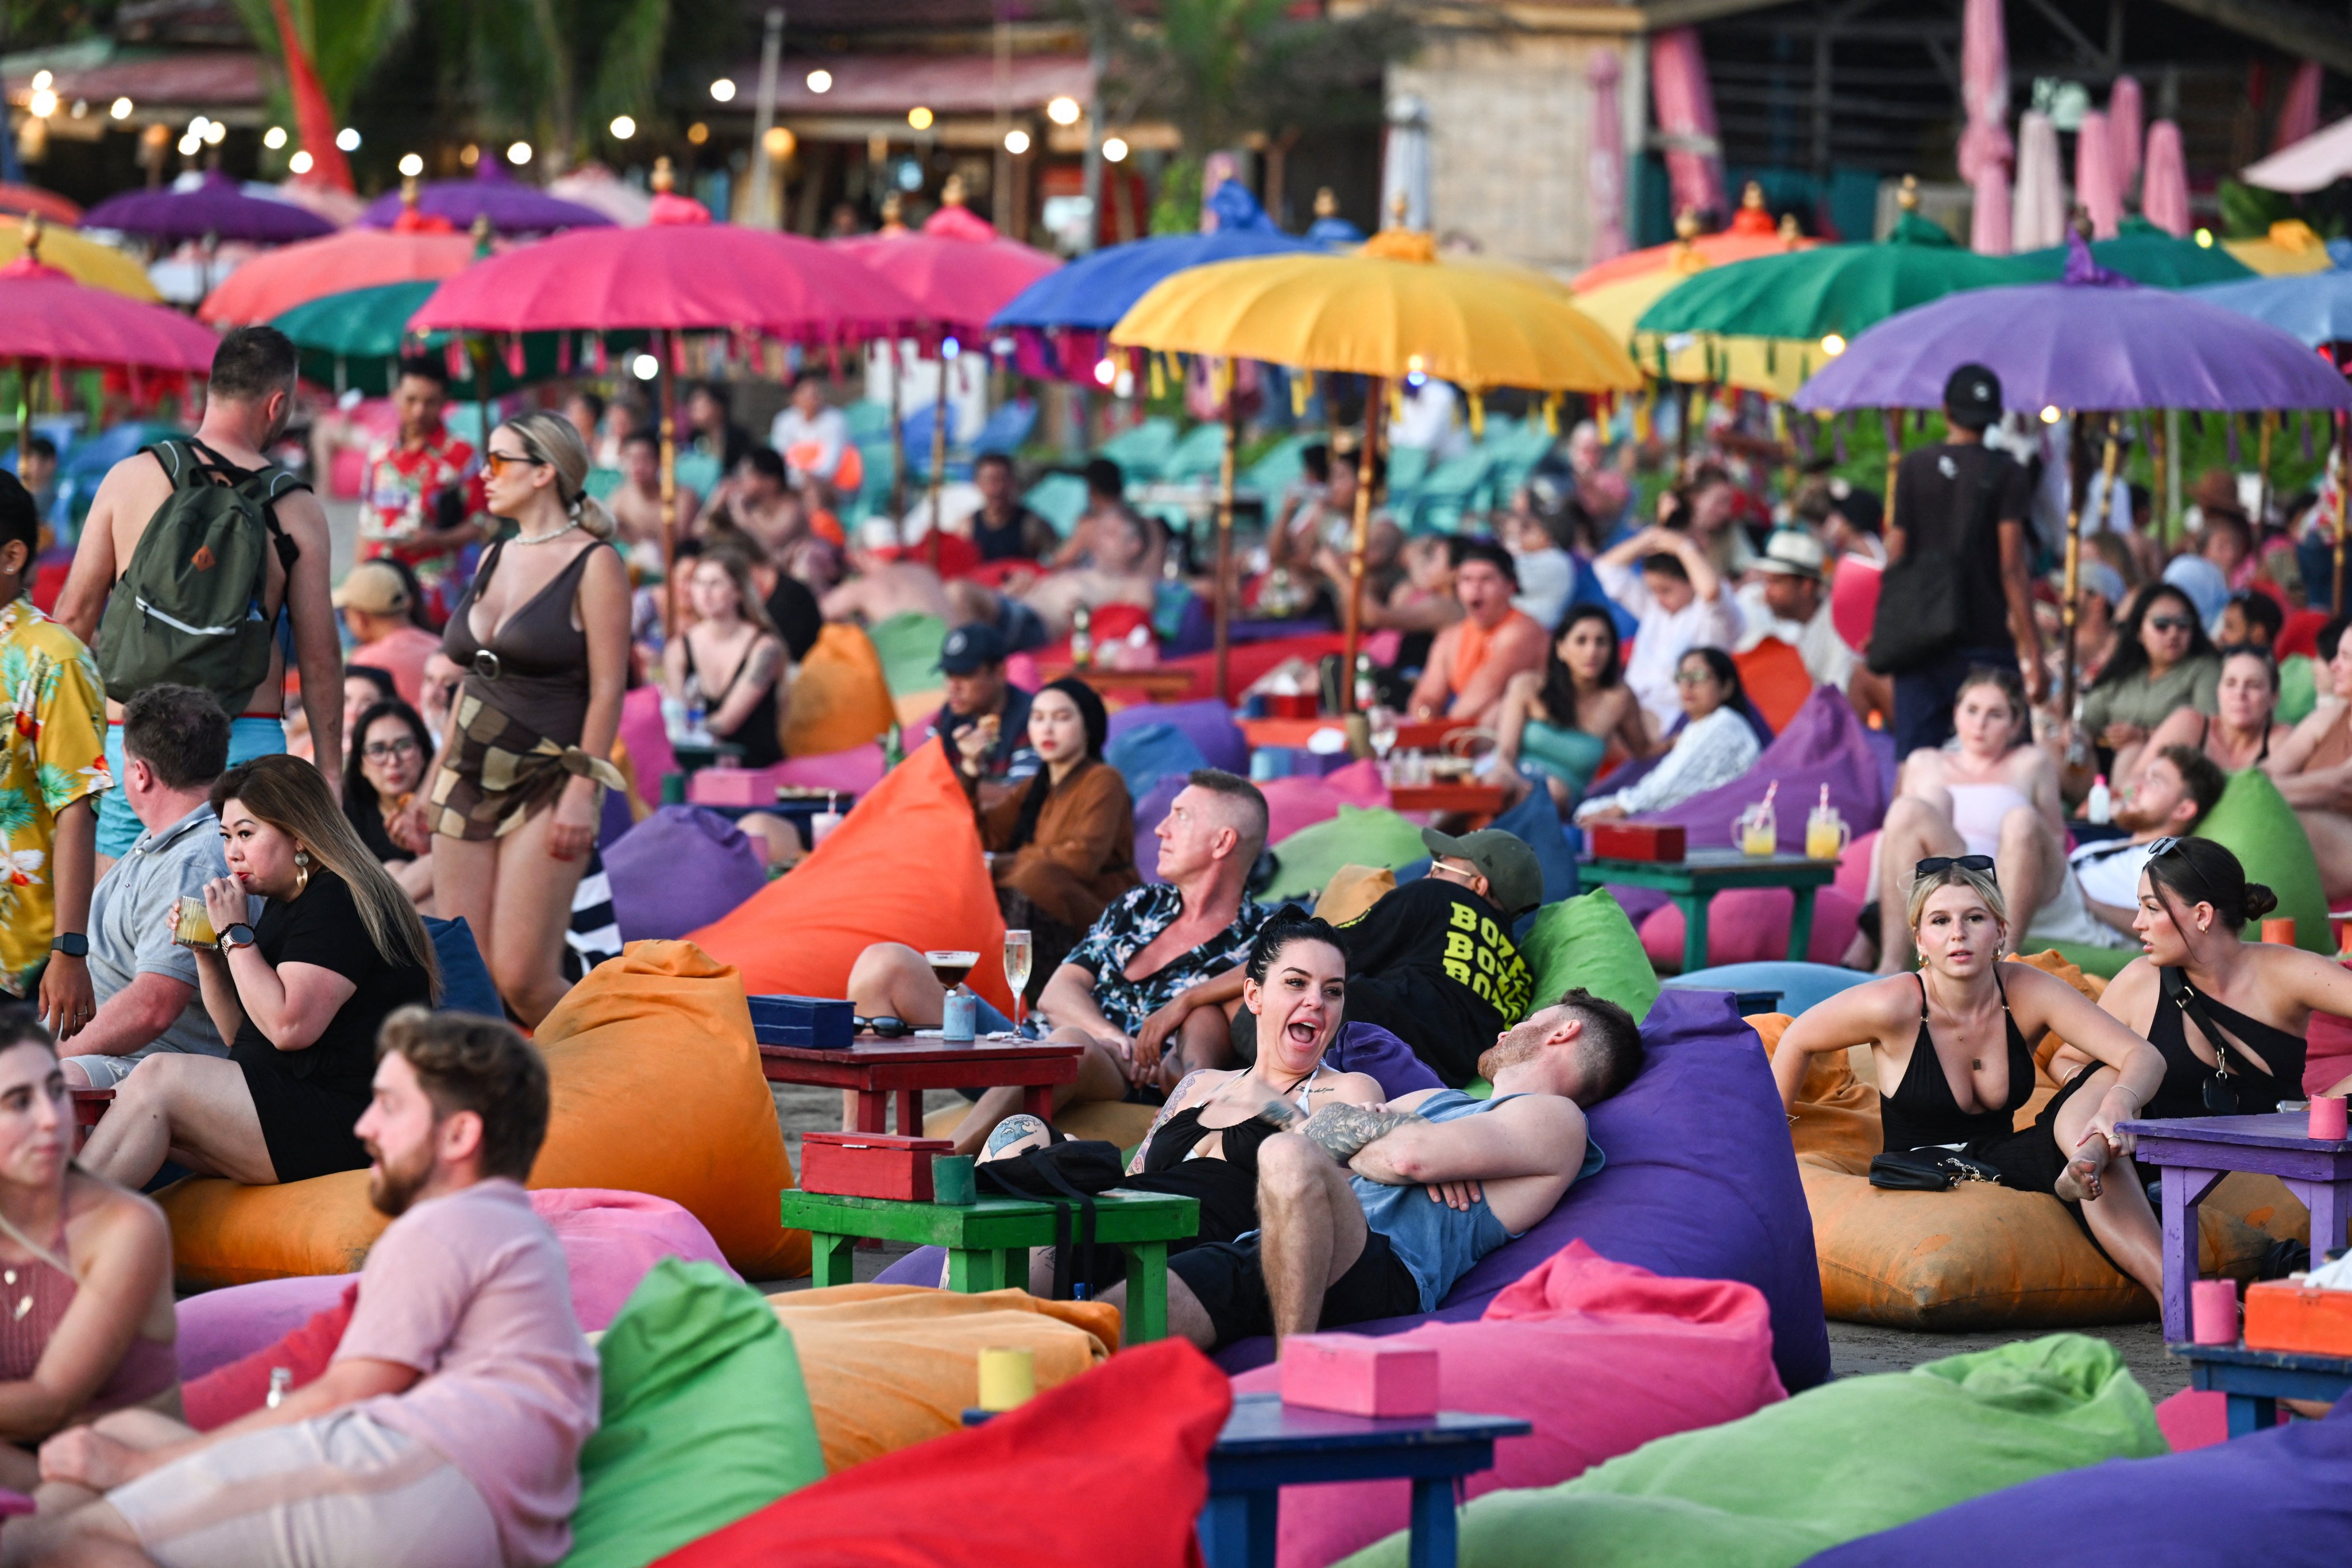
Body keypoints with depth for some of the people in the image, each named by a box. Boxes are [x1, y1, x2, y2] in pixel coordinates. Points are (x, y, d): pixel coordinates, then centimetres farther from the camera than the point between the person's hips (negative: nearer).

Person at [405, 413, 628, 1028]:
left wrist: (582, 792, -18)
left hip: (545, 784, -7)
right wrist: (436, 779, 19)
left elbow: (607, 689, -11)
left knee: (520, 978, -14)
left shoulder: (594, 564, -6)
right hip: (470, 781, 7)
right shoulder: (493, 559, 15)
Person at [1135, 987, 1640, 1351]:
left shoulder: (1556, 1119, 13)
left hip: (1383, 1275, -7)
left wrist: (1356, 1153, 17)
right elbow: (1315, 1126, 26)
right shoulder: (1440, 1101, 40)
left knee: (1289, 1157, -39)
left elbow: (1410, 1156, -3)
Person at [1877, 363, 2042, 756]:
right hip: (1986, 637, -2)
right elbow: (2012, 568, -8)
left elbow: (1895, 555, 5)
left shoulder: (1913, 468, 4)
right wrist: (2031, 649, -6)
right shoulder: (2006, 475, -3)